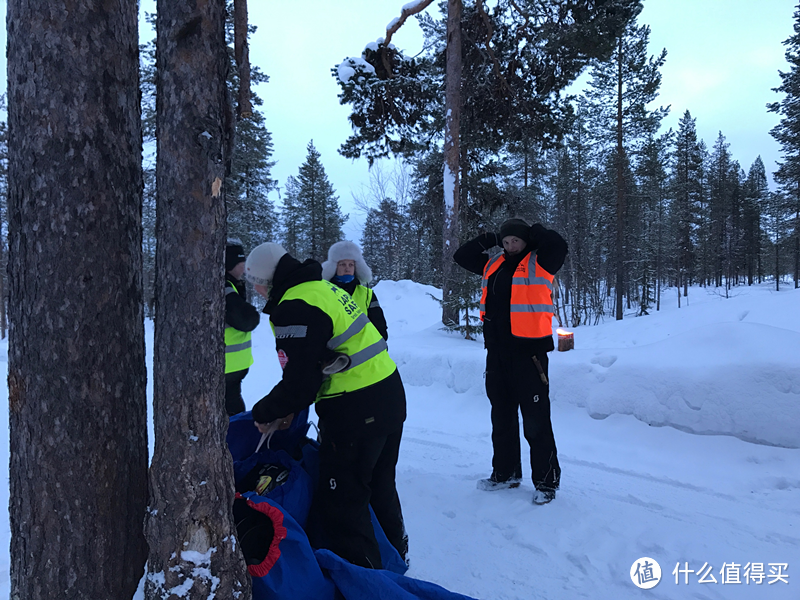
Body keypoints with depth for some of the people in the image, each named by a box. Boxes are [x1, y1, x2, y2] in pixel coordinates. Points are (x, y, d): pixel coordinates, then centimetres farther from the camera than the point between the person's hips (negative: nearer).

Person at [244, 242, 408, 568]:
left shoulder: (295, 308, -18)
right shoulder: (325, 288, 14)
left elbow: (299, 380, -18)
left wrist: (265, 412, 0)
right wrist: (290, 407, 15)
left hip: (356, 412, -11)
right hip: (390, 394, 11)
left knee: (341, 502, 3)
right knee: (379, 486, 26)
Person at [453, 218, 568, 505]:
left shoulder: (539, 263, -3)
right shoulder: (492, 265, 14)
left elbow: (558, 245, -20)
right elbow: (461, 256, 20)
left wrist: (532, 231, -4)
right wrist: (489, 240, 10)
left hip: (529, 351, -6)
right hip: (497, 351, 7)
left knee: (536, 421, -1)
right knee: (501, 416, 16)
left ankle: (546, 481, 13)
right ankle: (505, 472, 31)